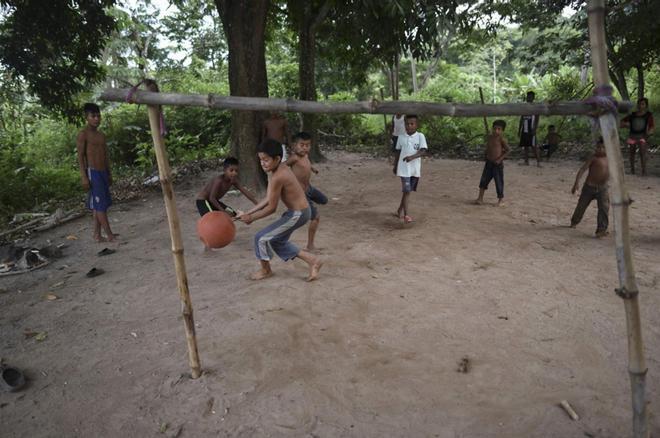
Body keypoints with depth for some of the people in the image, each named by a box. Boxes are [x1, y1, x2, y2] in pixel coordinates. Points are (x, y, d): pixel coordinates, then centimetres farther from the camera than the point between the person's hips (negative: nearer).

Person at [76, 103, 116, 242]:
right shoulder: (83, 134, -7)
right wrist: (84, 177, -16)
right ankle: (109, 235, -6)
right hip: (92, 172, -8)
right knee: (100, 204, -7)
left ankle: (97, 234, 14)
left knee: (98, 205, 9)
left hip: (103, 172, 8)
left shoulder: (101, 135, 15)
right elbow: (80, 156, -11)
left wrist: (109, 174, 18)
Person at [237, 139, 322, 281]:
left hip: (297, 214, -10)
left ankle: (265, 270, 25)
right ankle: (312, 260, 26)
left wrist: (251, 218, -6)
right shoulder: (281, 169, 4)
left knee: (261, 238, 1)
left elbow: (271, 208, -18)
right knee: (277, 241, 23)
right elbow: (267, 199, 8)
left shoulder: (277, 177, -25)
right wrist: (248, 213, 6)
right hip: (300, 211, 10)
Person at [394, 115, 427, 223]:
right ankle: (406, 215, -10)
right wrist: (396, 166, 18)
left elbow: (423, 151, -15)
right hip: (404, 168, -1)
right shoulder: (401, 137, 2)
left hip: (415, 168, 1)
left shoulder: (420, 136, -4)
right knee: (406, 191, -10)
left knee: (408, 190, 13)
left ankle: (400, 210, 31)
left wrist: (412, 157, -31)